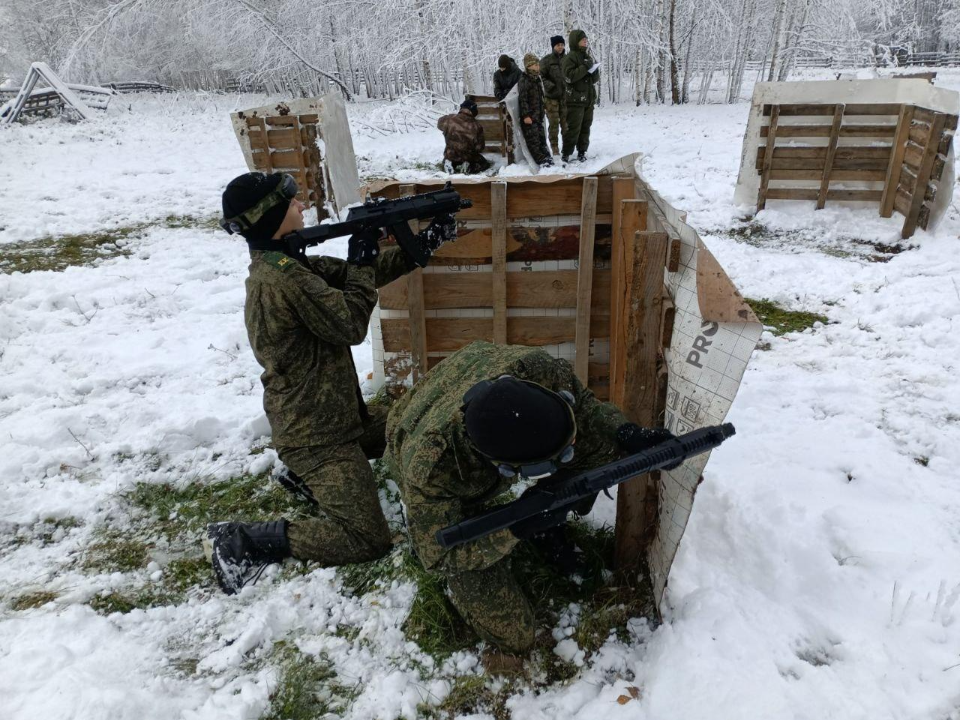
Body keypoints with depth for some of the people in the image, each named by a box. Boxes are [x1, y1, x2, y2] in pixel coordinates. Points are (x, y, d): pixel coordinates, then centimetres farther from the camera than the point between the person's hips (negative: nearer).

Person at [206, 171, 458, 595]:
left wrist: (424, 242, 7)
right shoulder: (282, 275, -24)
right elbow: (351, 324, -19)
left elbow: (361, 274, 11)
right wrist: (362, 261, -7)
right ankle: (241, 541, -4)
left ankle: (309, 473, 22)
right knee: (369, 540, -11)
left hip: (339, 414, 10)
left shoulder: (285, 264, 7)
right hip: (315, 435, -10)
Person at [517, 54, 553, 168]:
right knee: (533, 140, -6)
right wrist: (526, 115, -21)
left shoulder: (537, 79, 15)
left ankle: (547, 157, 20)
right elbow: (522, 99, -17)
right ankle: (541, 161, -5)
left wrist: (541, 112, 23)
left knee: (542, 137, 13)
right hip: (529, 117, -9)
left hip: (538, 115, 9)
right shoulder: (524, 80, -13)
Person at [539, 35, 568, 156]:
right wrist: (551, 86, -14)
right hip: (551, 97, -3)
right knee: (554, 123, -3)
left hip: (565, 96, 3)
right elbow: (541, 77, -4)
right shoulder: (546, 60, -3)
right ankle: (554, 147, 7)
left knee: (566, 123, 3)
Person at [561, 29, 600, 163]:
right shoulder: (570, 57, -6)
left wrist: (595, 71, -5)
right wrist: (585, 67, -19)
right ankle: (566, 153, -1)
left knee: (586, 127, 9)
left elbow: (596, 79, 18)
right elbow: (569, 76, -19)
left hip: (589, 98, 7)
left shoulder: (588, 56, 15)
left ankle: (582, 151, 18)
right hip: (575, 99, -7)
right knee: (573, 127, -8)